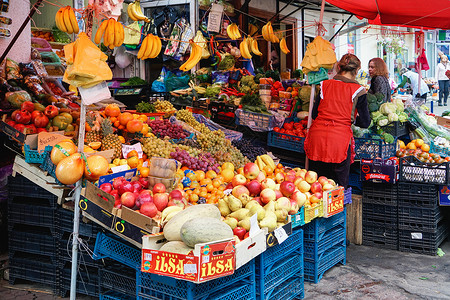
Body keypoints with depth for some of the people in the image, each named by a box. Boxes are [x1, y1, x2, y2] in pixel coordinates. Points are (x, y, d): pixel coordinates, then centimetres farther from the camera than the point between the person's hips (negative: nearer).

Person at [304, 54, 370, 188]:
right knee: (339, 187, 9)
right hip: (340, 137, -3)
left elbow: (314, 114, 11)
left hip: (317, 135, 3)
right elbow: (365, 123, 5)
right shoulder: (358, 90, 0)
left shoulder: (324, 85, 8)